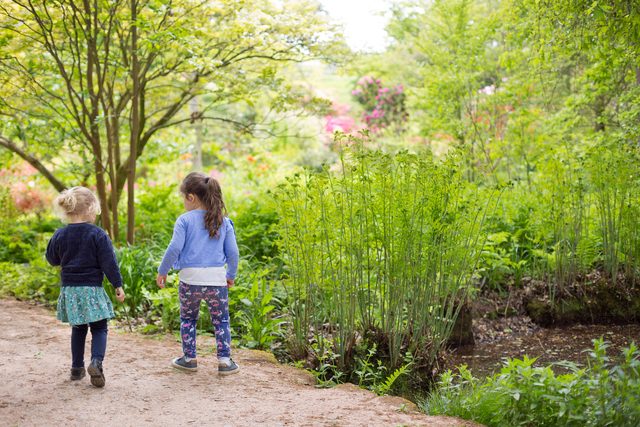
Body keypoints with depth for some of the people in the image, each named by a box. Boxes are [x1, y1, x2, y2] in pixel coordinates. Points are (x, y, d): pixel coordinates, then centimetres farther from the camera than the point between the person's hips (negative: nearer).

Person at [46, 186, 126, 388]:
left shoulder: (60, 235, 0)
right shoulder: (97, 234, -11)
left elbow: (52, 259, 13)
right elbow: (109, 262, -9)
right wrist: (118, 285, -3)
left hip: (69, 288, 4)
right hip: (92, 288, -4)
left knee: (78, 329, 19)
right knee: (99, 328, 6)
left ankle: (77, 367, 22)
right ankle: (96, 361, -17)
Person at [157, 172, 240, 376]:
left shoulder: (184, 220, -3)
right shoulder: (223, 221, 6)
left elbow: (174, 248, -8)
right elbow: (232, 252, 6)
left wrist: (162, 271, 4)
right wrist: (231, 275, 21)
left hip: (190, 278, -1)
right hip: (216, 278, 1)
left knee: (188, 319, 17)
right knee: (221, 320, 12)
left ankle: (189, 359, 24)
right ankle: (224, 361, 9)